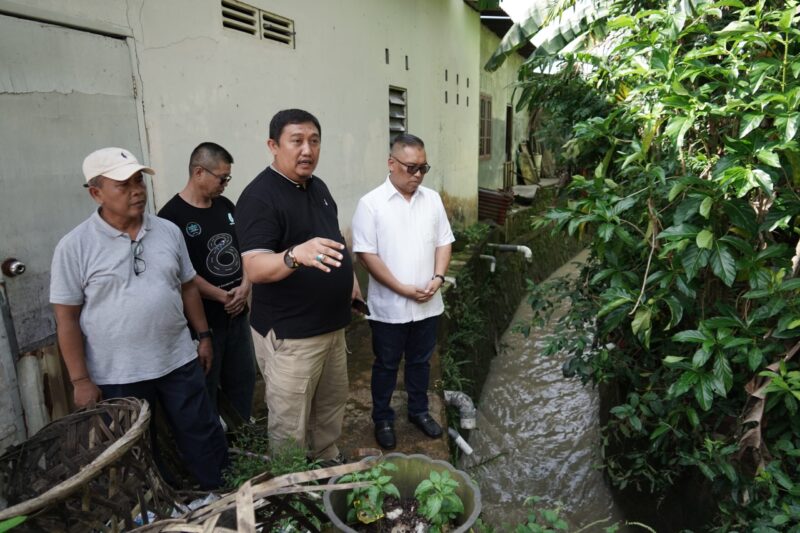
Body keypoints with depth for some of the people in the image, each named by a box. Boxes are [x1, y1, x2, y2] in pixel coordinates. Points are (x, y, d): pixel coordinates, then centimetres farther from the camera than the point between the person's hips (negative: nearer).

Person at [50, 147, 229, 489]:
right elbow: (66, 319, -8)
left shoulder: (169, 231, 1)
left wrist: (203, 336, 8)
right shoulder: (74, 247, -10)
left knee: (202, 435, 14)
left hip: (179, 361, 3)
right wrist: (80, 380, -9)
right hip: (117, 375, -2)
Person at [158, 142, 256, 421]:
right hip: (203, 318, -6)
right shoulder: (172, 216, -14)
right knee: (205, 389, 8)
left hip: (238, 313, 7)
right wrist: (223, 296, -12)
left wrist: (245, 286, -7)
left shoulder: (225, 206, 6)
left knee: (244, 380, 18)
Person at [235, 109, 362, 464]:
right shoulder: (259, 196, -19)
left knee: (332, 406, 24)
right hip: (289, 333, -8)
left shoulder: (318, 186, 7)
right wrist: (296, 255, -48)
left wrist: (348, 275, 19)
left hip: (332, 324, 8)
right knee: (290, 425, 7)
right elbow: (254, 268, -31)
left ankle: (329, 462, 45)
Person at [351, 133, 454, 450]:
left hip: (427, 304, 4)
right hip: (389, 306, -4)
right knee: (386, 365, 13)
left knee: (420, 361, 20)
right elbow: (366, 254, -15)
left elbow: (443, 242, 7)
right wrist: (403, 288, -18)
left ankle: (419, 411, 39)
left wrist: (437, 278, -9)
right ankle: (382, 419, 31)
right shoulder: (371, 203, -12)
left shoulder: (432, 199, 3)